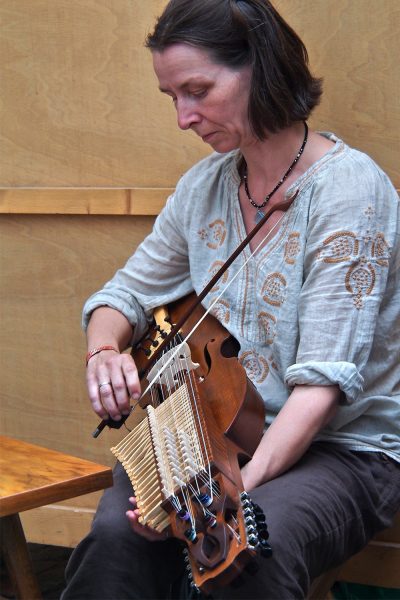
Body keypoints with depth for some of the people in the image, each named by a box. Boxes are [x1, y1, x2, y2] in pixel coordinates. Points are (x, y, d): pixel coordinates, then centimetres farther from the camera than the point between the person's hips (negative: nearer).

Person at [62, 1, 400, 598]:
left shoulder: (350, 187, -16)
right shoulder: (205, 185, 4)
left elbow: (324, 378, -23)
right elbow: (127, 292, 15)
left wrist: (239, 484, -36)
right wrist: (105, 352, -9)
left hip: (341, 444, -4)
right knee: (118, 533, -24)